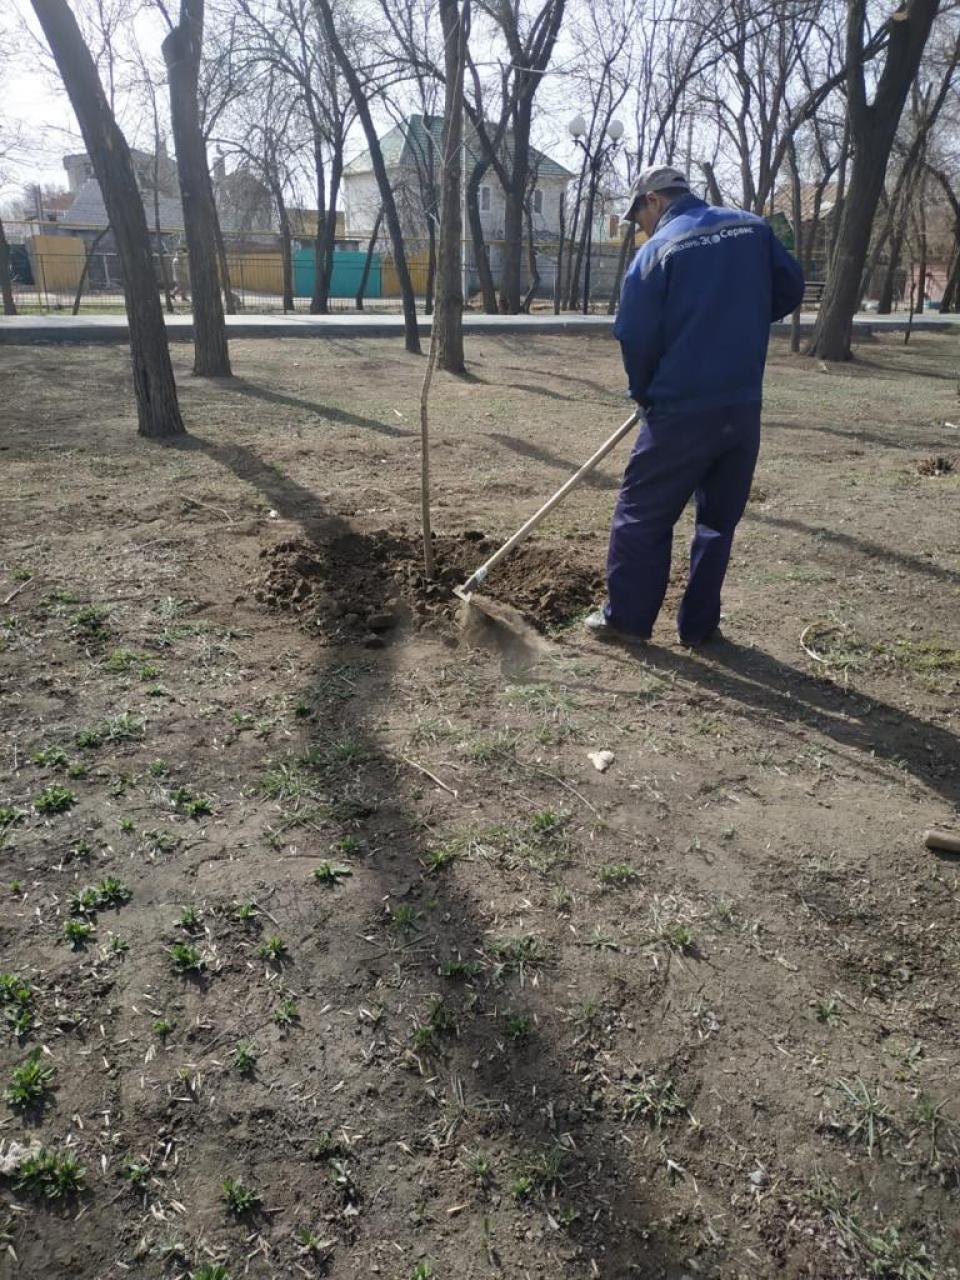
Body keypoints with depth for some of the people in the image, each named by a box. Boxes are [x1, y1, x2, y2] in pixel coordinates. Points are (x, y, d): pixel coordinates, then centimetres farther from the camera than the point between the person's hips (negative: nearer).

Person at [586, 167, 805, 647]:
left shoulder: (656, 252, -6)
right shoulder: (754, 229, 8)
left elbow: (636, 339, -6)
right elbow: (791, 289, 14)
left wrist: (643, 394, 10)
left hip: (681, 410, -5)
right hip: (745, 407, 5)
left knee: (642, 513, 8)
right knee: (719, 518, 14)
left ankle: (626, 617, 14)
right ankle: (699, 624, 19)